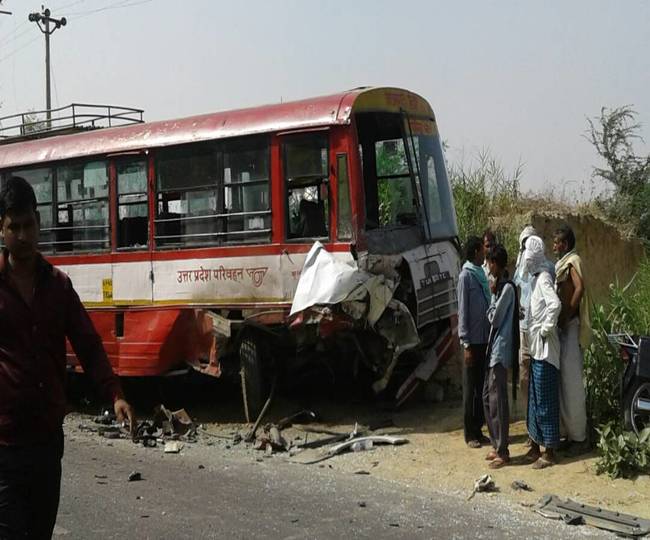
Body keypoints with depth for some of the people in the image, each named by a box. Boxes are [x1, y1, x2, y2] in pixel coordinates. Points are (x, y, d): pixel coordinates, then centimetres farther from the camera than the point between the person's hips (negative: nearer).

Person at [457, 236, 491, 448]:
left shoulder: (481, 274, 12)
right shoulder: (466, 276, -10)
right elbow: (462, 311, -13)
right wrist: (466, 343, -15)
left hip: (485, 339, 7)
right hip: (473, 341, -7)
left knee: (482, 387, 11)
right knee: (470, 388, 0)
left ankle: (478, 429, 19)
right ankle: (470, 433, 7)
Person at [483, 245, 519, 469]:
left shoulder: (507, 288, -14)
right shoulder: (500, 286, 14)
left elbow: (494, 318, -13)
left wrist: (493, 295, -4)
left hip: (501, 350, -10)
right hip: (493, 349, 10)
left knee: (498, 399, -8)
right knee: (488, 396, 14)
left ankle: (503, 452, -3)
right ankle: (496, 445, 21)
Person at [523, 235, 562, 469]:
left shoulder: (544, 278, -16)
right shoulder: (535, 278, 14)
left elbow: (555, 304, -32)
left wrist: (546, 329, -21)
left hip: (545, 350, -10)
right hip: (536, 349, 10)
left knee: (545, 400, -3)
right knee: (534, 399, 16)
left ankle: (549, 452, 4)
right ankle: (535, 446, 26)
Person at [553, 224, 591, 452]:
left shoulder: (573, 261, -9)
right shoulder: (561, 264, 19)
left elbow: (580, 288, -24)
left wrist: (565, 317, -21)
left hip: (570, 328, -10)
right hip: (562, 328, 10)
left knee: (572, 383, -7)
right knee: (562, 383, 12)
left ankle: (578, 436, -1)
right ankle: (570, 433, 20)